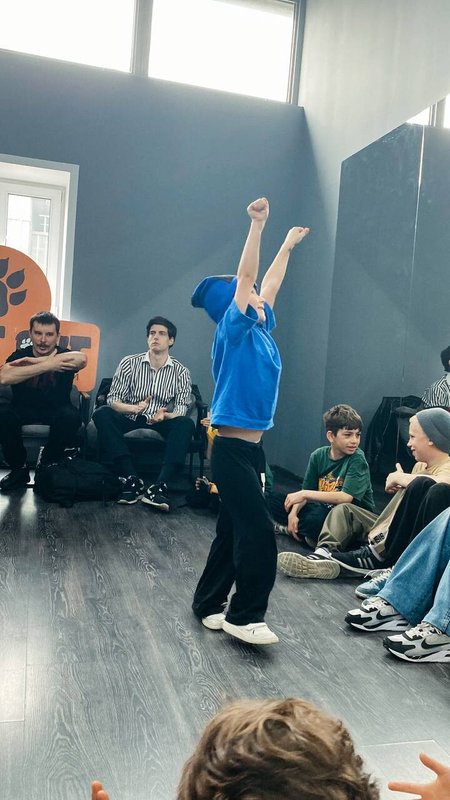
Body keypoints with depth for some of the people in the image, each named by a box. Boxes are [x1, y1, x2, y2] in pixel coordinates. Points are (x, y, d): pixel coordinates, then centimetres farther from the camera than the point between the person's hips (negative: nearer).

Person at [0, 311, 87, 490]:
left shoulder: (63, 357, -6)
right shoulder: (19, 356, -3)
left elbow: (82, 359, -33)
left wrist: (35, 361, -28)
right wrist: (47, 365, -30)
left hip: (56, 411, -1)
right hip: (23, 410, 1)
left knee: (71, 415, -33)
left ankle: (46, 465, -8)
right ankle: (19, 469, -8)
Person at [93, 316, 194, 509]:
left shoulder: (181, 372, 1)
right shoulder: (129, 363, 1)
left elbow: (181, 410, -6)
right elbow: (112, 400, -5)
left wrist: (165, 415, -30)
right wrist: (133, 408, -26)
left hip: (162, 423, 0)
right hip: (130, 420, 1)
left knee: (187, 424, -30)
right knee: (102, 414, -28)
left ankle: (159, 486, -40)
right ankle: (132, 480, -36)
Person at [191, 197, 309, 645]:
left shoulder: (259, 328, 13)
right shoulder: (234, 329, -8)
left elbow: (267, 285, 26)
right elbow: (245, 278, -18)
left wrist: (287, 247, 35)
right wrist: (257, 224, -20)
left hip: (249, 447, 9)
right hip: (233, 449, -9)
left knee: (233, 532, 13)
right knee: (258, 534, -8)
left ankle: (209, 604, 25)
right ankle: (244, 617, 4)